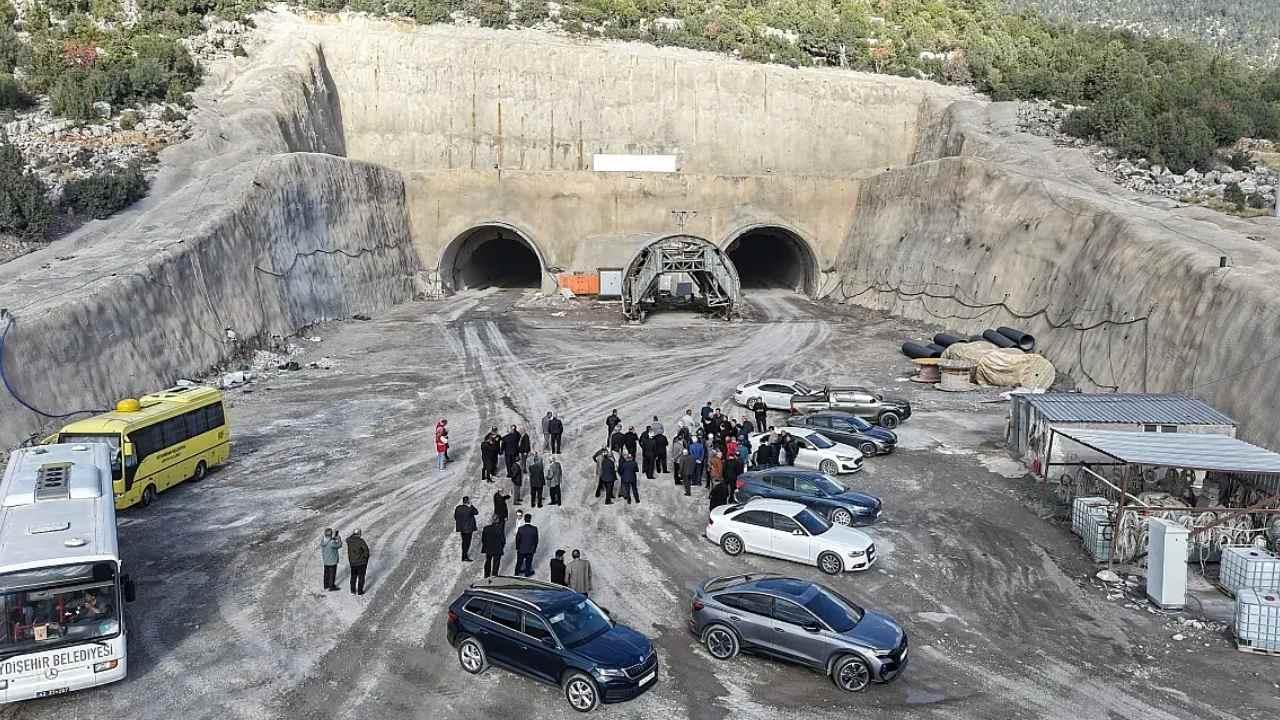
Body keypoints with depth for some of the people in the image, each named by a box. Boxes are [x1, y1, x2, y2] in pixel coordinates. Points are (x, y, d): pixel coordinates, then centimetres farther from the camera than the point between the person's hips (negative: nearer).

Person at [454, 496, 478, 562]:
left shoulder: (458, 508, 0)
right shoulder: (469, 509, -19)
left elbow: (455, 517, 7)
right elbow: (476, 512, -4)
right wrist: (471, 505, -3)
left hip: (461, 528, 6)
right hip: (468, 528, -6)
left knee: (464, 541, 19)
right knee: (467, 542, 2)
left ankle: (465, 555, 28)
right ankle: (465, 557, 3)